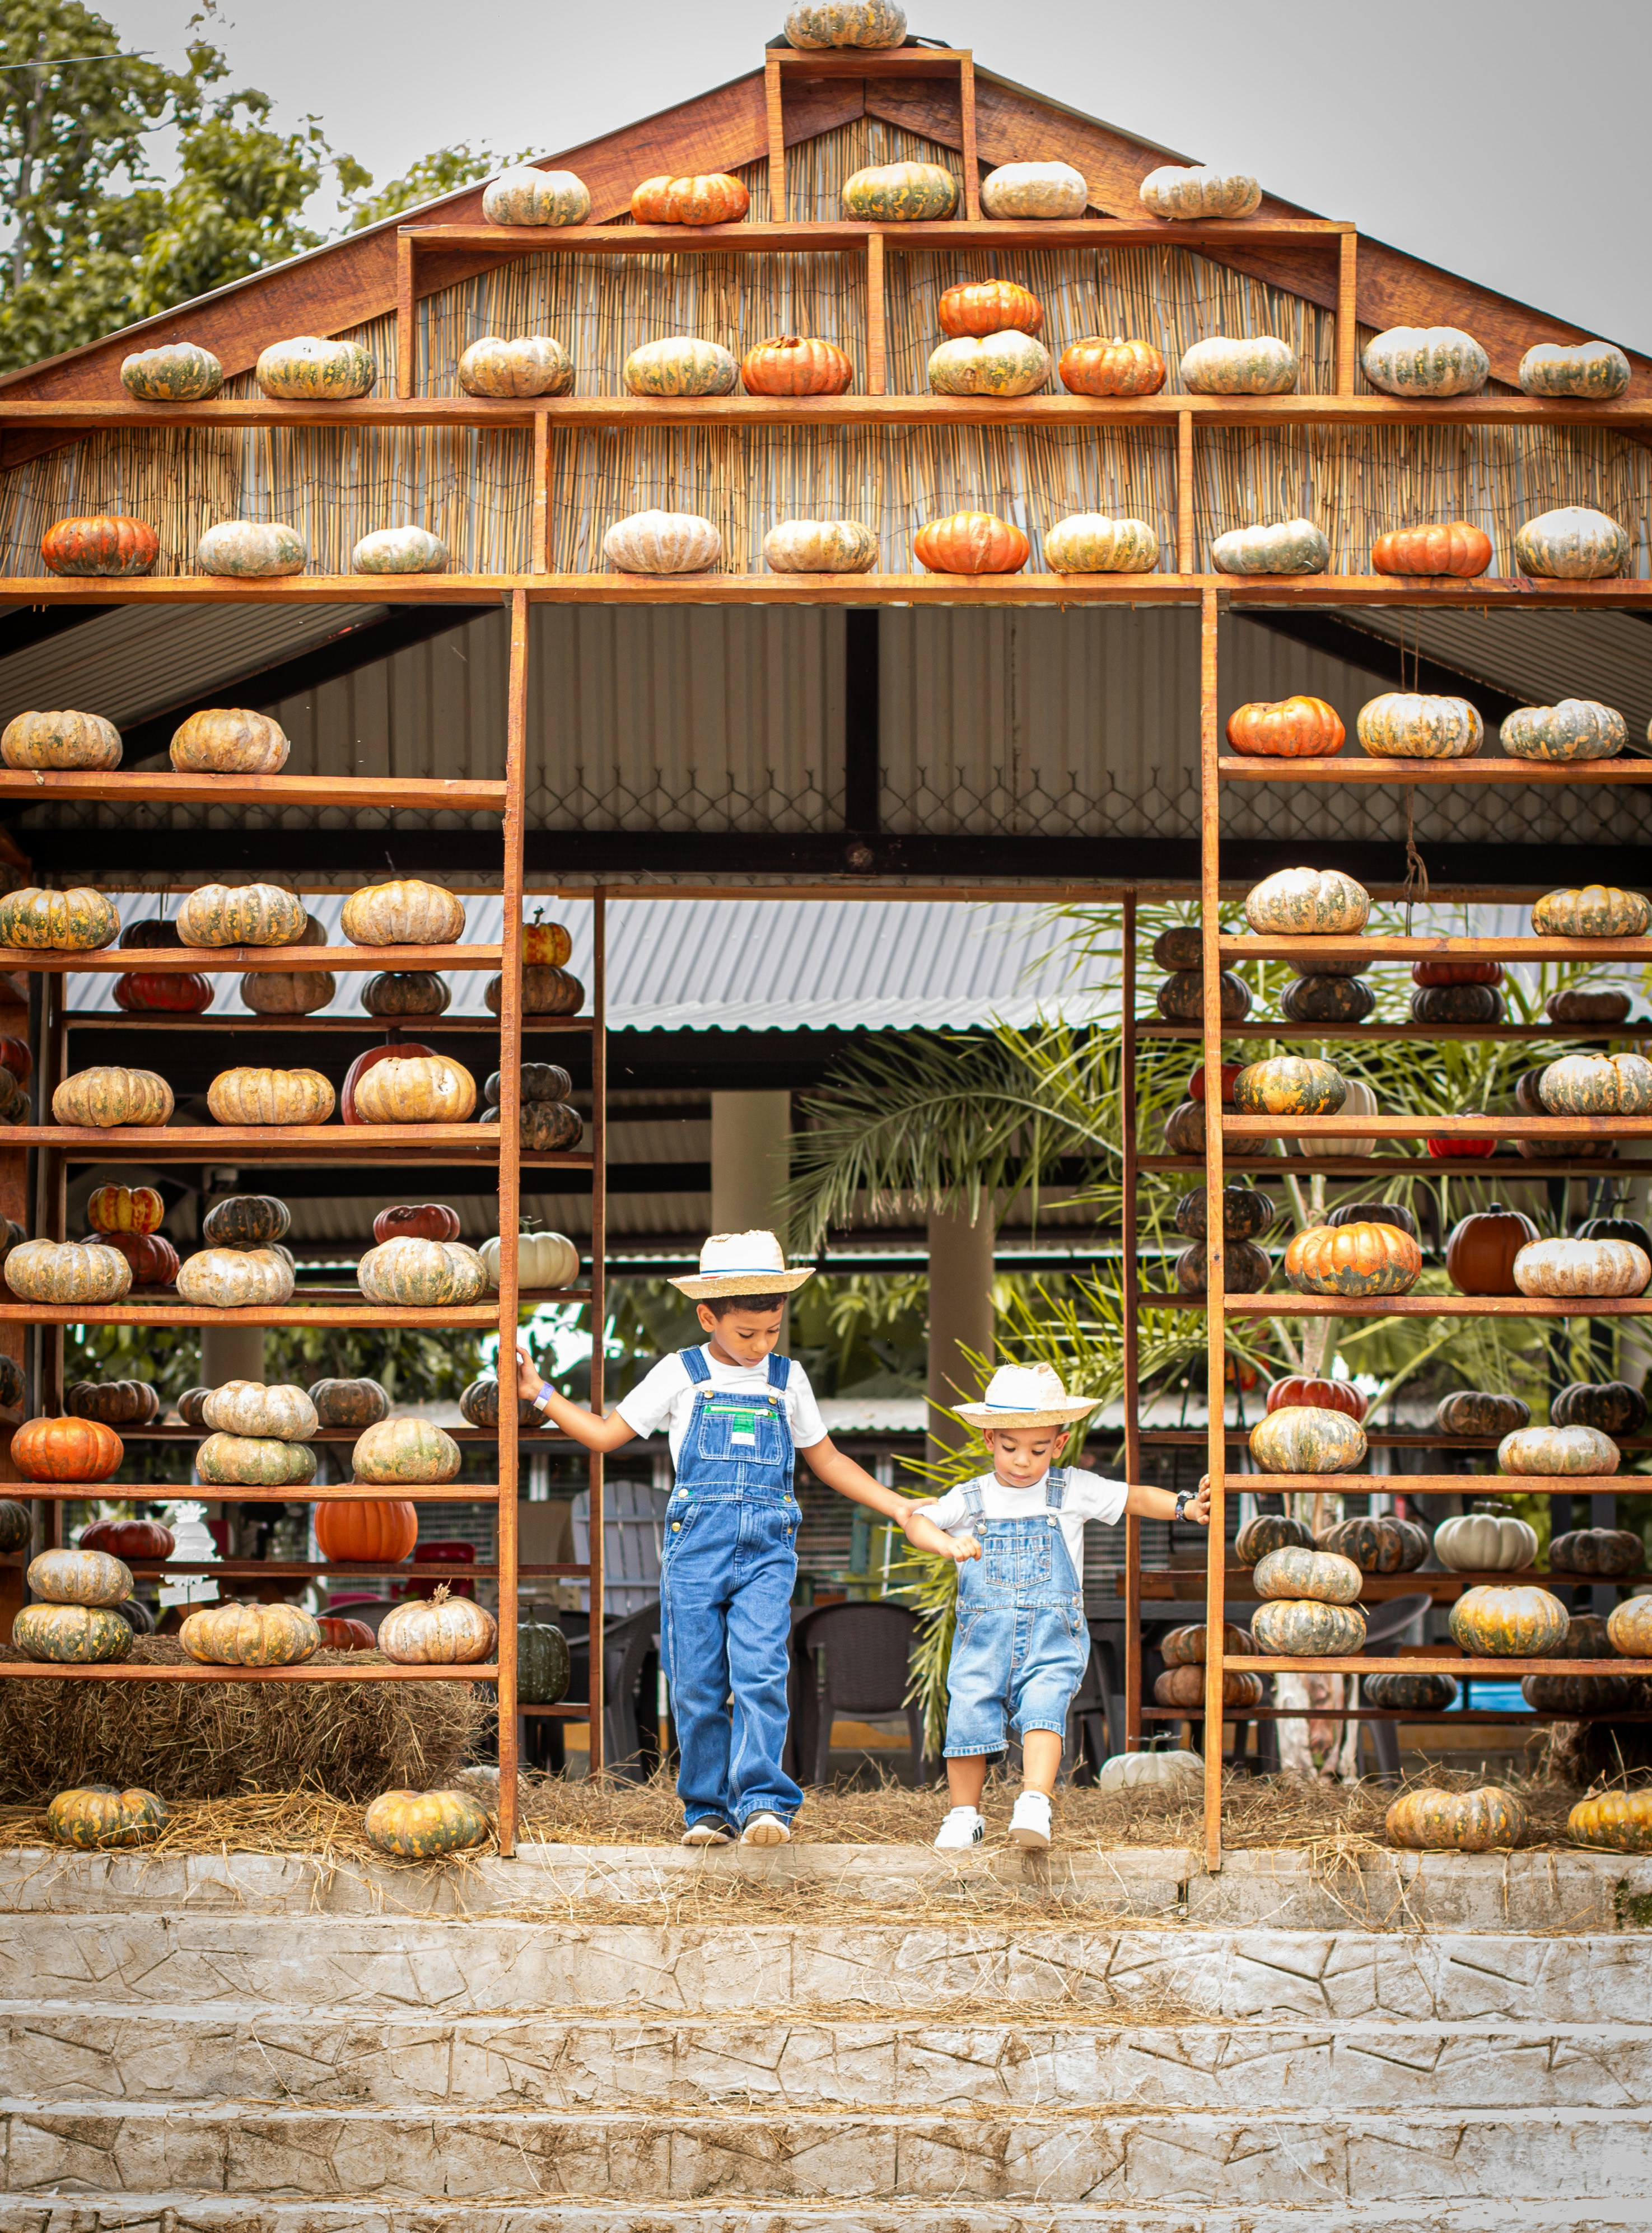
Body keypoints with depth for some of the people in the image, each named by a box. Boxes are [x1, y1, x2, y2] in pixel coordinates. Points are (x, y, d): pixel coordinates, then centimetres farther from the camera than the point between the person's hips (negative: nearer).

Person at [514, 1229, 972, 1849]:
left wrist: (902, 1511, 23)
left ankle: (763, 1800, -19)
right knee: (698, 1686, -3)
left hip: (766, 1549, 0)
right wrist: (539, 1395, 11)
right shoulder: (682, 1374, 11)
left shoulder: (788, 1380, 16)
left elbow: (826, 1461, 27)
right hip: (695, 1543, 0)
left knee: (760, 1674, -16)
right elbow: (606, 1434, 17)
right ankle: (708, 1809, 6)